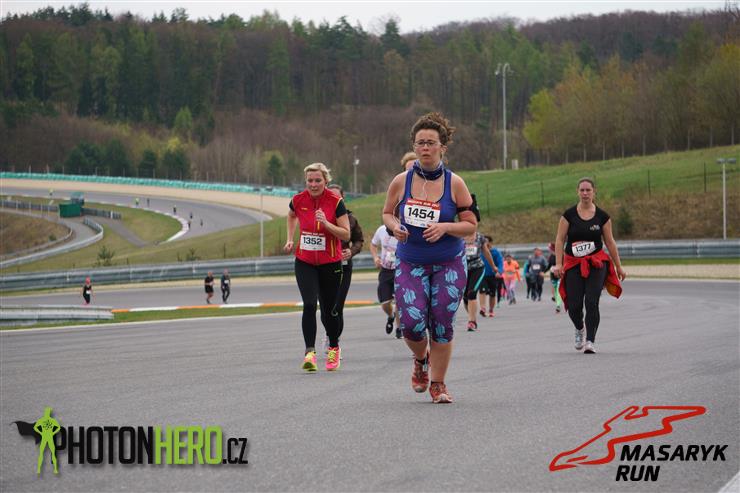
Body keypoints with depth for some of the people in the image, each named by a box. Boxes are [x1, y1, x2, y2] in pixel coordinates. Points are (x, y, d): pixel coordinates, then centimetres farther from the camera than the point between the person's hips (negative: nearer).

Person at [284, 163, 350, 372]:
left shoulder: (336, 202, -12)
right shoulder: (298, 200, -4)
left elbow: (346, 234, -11)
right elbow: (291, 216, 21)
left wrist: (326, 223, -25)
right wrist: (290, 239, 12)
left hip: (330, 264, -1)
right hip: (304, 262, 1)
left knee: (329, 311, 8)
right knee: (309, 304, -17)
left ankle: (334, 348, 33)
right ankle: (310, 352, -20)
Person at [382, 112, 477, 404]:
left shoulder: (454, 183, -5)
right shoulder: (401, 182, -2)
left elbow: (470, 226, -2)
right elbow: (387, 214, 12)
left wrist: (444, 227, -19)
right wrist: (395, 226, -10)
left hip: (449, 264, -1)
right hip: (410, 264, 1)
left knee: (442, 325, -2)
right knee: (411, 323, -12)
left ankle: (438, 384, 13)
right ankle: (421, 359, 22)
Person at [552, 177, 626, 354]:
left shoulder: (602, 216, 3)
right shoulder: (569, 215, 0)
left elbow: (610, 242, 10)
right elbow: (560, 240, 1)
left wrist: (619, 267, 12)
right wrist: (558, 264, -8)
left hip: (596, 264, 0)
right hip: (573, 264, 0)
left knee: (592, 303, -12)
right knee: (574, 306, -4)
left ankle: (590, 341, -9)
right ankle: (579, 329, 29)